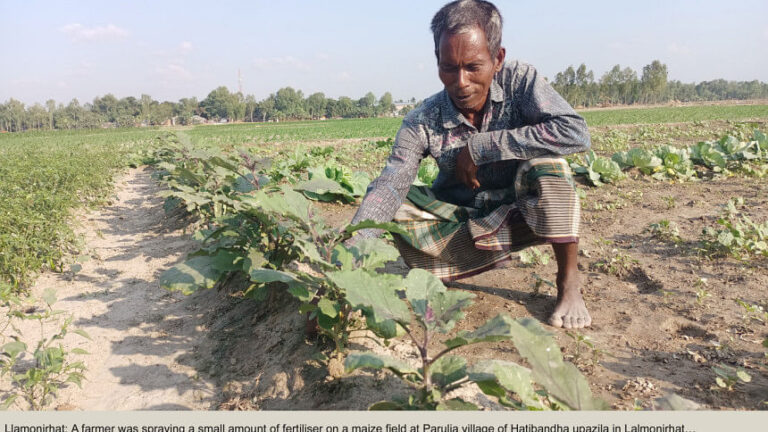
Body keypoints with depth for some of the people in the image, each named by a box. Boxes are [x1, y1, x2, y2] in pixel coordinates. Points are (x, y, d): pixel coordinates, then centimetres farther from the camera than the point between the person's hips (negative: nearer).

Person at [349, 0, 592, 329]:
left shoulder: (519, 81, -17)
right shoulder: (422, 123, -15)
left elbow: (576, 134, -30)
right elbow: (387, 189, -25)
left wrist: (480, 147, -30)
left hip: (521, 215, -1)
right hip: (462, 225, 1)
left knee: (546, 164, -31)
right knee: (396, 204, -20)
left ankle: (568, 282, -14)